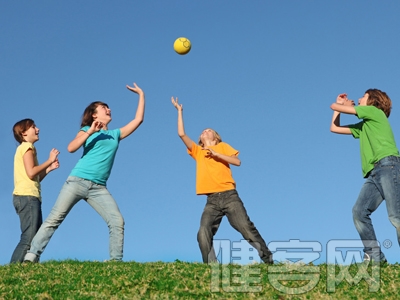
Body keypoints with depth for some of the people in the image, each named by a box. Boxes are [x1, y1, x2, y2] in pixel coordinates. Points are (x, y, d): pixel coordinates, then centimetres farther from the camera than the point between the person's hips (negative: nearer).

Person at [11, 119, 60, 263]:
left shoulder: (24, 148, 27)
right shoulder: (27, 146, -1)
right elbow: (31, 173, -15)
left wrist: (49, 168, 13)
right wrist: (50, 160, -5)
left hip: (28, 197, 10)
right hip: (27, 196, -10)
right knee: (29, 238, -18)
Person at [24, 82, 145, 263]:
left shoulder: (116, 134, 20)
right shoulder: (87, 130, 11)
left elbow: (138, 120, 18)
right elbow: (71, 148, -6)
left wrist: (141, 95, 19)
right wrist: (90, 131, -12)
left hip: (98, 188, 3)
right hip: (77, 181, -3)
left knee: (117, 221, -11)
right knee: (54, 219, -7)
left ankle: (116, 260, -7)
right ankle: (31, 256, -8)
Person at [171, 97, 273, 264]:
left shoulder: (222, 146, 16)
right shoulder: (197, 151, 21)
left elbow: (237, 161, 1)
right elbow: (181, 134, 13)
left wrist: (216, 154, -6)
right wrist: (180, 111, 18)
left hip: (229, 195, -2)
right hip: (212, 200, 2)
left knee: (247, 228, -11)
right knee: (203, 234, -19)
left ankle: (268, 260, -6)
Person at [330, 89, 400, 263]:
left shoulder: (374, 111, 10)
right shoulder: (363, 126, 32)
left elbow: (333, 106, 8)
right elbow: (334, 128, 39)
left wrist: (343, 105, 31)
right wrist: (341, 105, 40)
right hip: (374, 173, 8)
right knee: (359, 211, -12)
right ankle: (375, 256, -15)